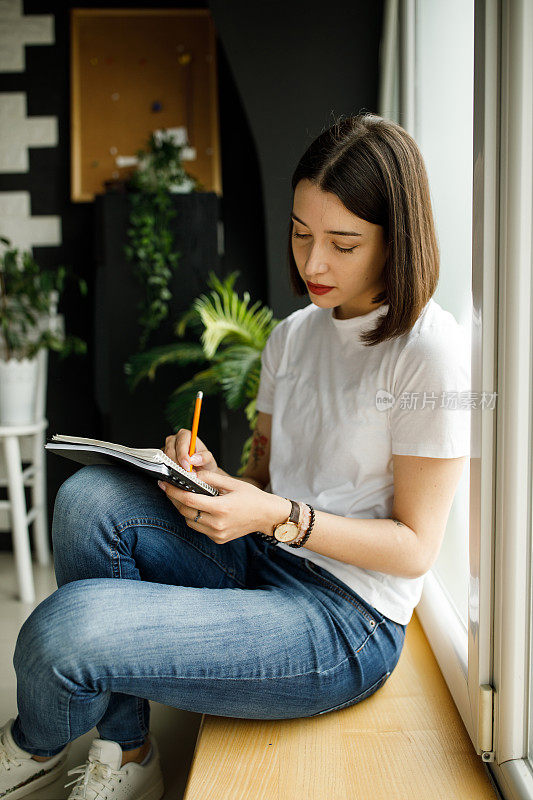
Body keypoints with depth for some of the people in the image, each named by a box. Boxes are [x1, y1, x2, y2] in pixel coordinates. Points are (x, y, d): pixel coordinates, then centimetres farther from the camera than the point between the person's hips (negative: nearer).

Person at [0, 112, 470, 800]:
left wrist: (281, 517, -23)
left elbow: (415, 547, -11)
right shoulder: (291, 334, 10)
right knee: (90, 498, -18)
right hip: (261, 563, 8)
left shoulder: (431, 351, -13)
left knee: (65, 628, -24)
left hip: (348, 617, -7)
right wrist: (212, 477, -7)